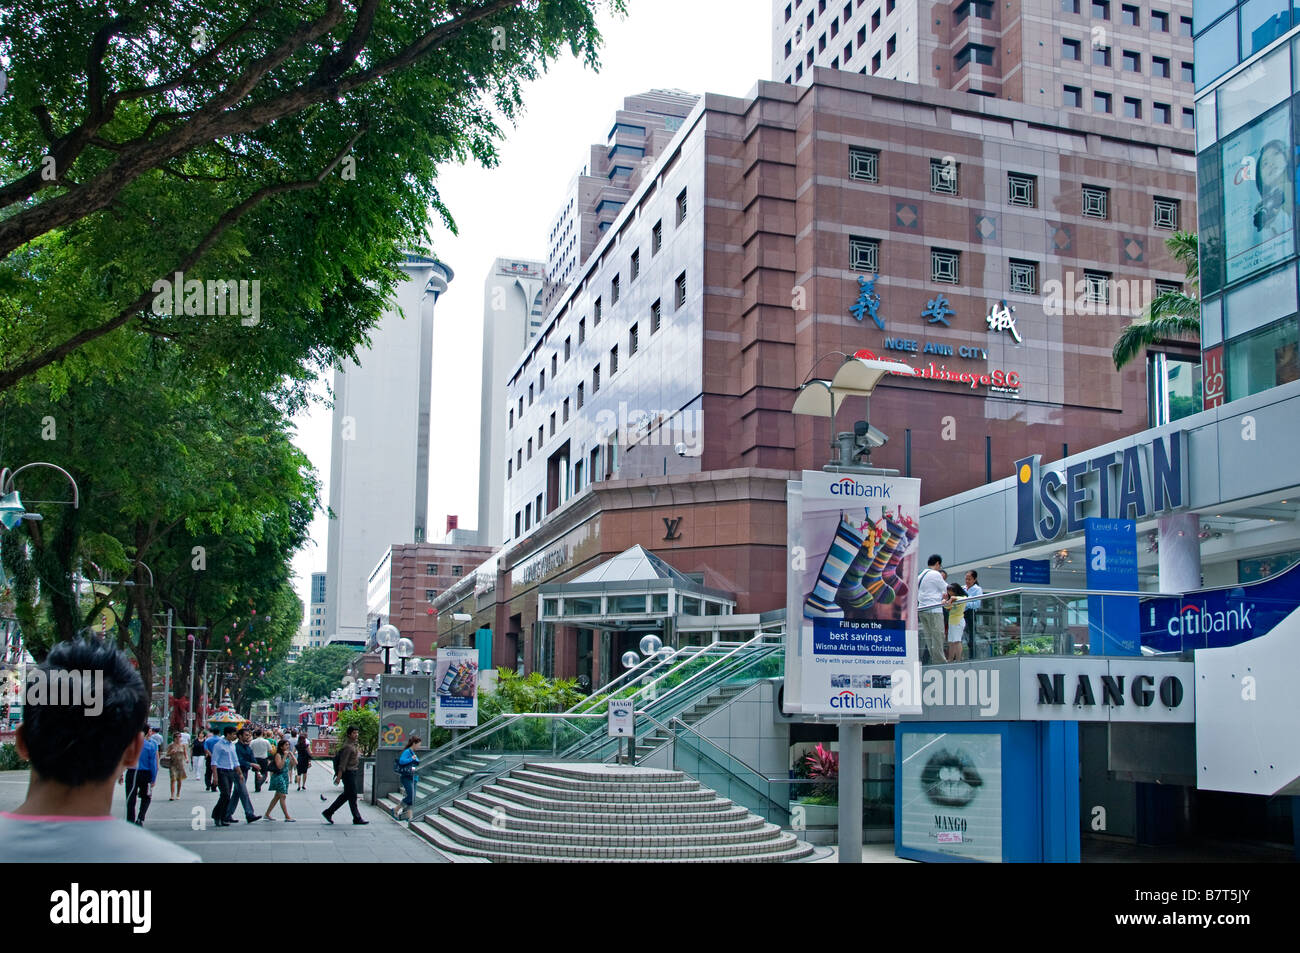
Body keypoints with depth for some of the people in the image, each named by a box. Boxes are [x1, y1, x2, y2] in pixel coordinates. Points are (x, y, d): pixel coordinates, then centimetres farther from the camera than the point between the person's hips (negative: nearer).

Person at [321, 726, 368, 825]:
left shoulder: (353, 744, 14)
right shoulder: (348, 746, -17)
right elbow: (343, 762, -20)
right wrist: (339, 776, -21)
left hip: (352, 773, 10)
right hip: (349, 773, -10)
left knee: (346, 795, 15)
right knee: (352, 796, -2)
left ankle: (328, 812, 21)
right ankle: (357, 818, 6)